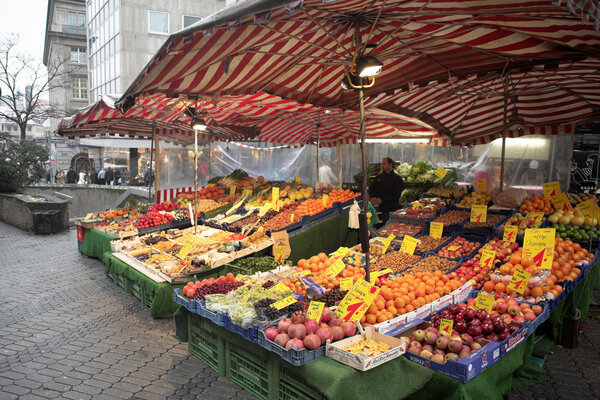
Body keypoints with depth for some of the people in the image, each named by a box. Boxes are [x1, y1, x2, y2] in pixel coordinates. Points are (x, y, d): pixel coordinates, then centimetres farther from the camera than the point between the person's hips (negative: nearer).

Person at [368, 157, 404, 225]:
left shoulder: (397, 178, -2)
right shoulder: (378, 177, 17)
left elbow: (395, 195, -12)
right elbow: (371, 188, 14)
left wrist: (382, 199, -18)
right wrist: (373, 197, -8)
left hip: (392, 209, -5)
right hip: (381, 208, 5)